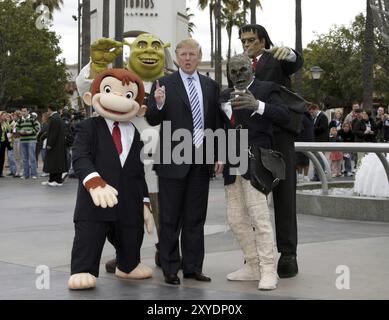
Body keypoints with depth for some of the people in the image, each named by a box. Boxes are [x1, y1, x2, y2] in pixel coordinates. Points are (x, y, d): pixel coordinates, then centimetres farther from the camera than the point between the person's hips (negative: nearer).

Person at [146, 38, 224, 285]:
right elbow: (152, 120, -5)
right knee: (170, 219, 4)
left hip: (201, 160, 4)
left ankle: (193, 267, 18)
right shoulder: (164, 84, -1)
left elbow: (217, 122, 12)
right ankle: (170, 269, 11)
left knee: (196, 218, 10)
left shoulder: (211, 86, 10)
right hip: (174, 161, -3)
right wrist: (158, 104, -26)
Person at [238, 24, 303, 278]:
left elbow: (297, 63, -19)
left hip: (278, 135, -4)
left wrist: (288, 52, -40)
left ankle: (288, 254, 2)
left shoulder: (277, 60, 3)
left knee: (284, 194, -1)